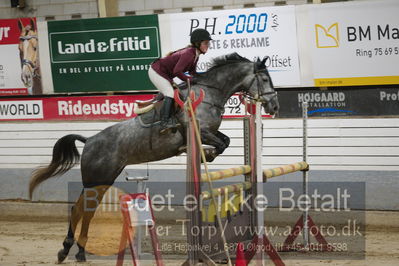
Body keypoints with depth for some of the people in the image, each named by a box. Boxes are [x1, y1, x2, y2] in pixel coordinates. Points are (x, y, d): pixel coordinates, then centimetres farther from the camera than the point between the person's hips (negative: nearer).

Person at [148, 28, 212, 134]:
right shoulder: (188, 54, -29)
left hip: (165, 75, 11)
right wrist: (189, 79, -20)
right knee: (170, 93, -20)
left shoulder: (195, 54, 1)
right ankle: (164, 123, -27)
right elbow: (177, 71, -34)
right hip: (156, 72, -11)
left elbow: (192, 71, 13)